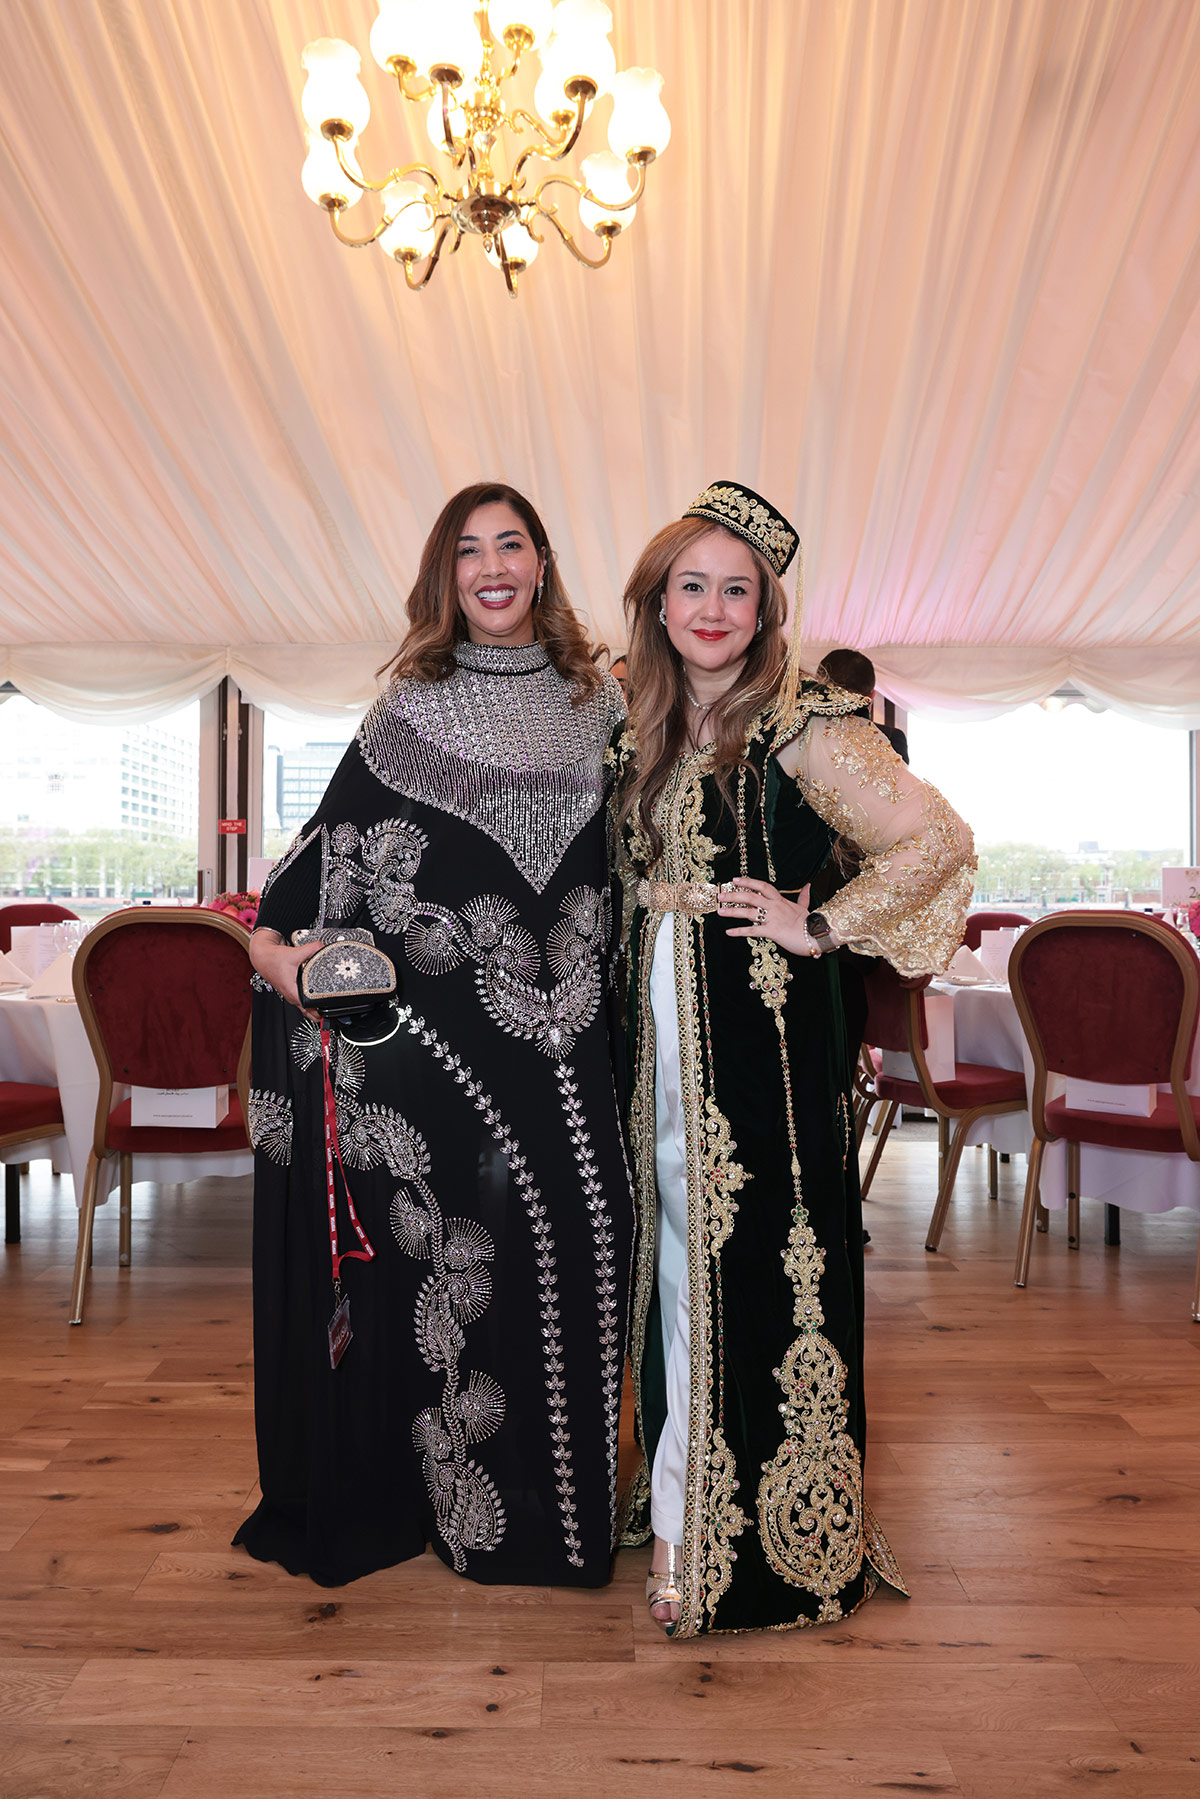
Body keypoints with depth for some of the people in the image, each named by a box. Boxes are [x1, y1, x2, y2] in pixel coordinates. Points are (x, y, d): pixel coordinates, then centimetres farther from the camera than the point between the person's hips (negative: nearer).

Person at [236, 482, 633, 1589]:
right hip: (445, 1019, -2)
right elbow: (339, 833, 2)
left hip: (564, 1021, 3)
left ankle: (565, 1488, 25)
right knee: (459, 1235, 1)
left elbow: (628, 862, 16)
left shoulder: (598, 704, 11)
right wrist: (272, 939, -11)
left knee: (581, 1222, 3)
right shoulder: (413, 707, 5)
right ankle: (470, 1498, 22)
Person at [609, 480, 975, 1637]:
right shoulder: (644, 732, 11)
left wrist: (821, 927, -13)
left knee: (760, 1275, 1)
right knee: (677, 1273, 15)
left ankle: (774, 1544, 21)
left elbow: (937, 841, -17)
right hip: (661, 1046, 7)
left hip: (765, 1039, -6)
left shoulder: (800, 727, -10)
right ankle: (679, 1517, 34)